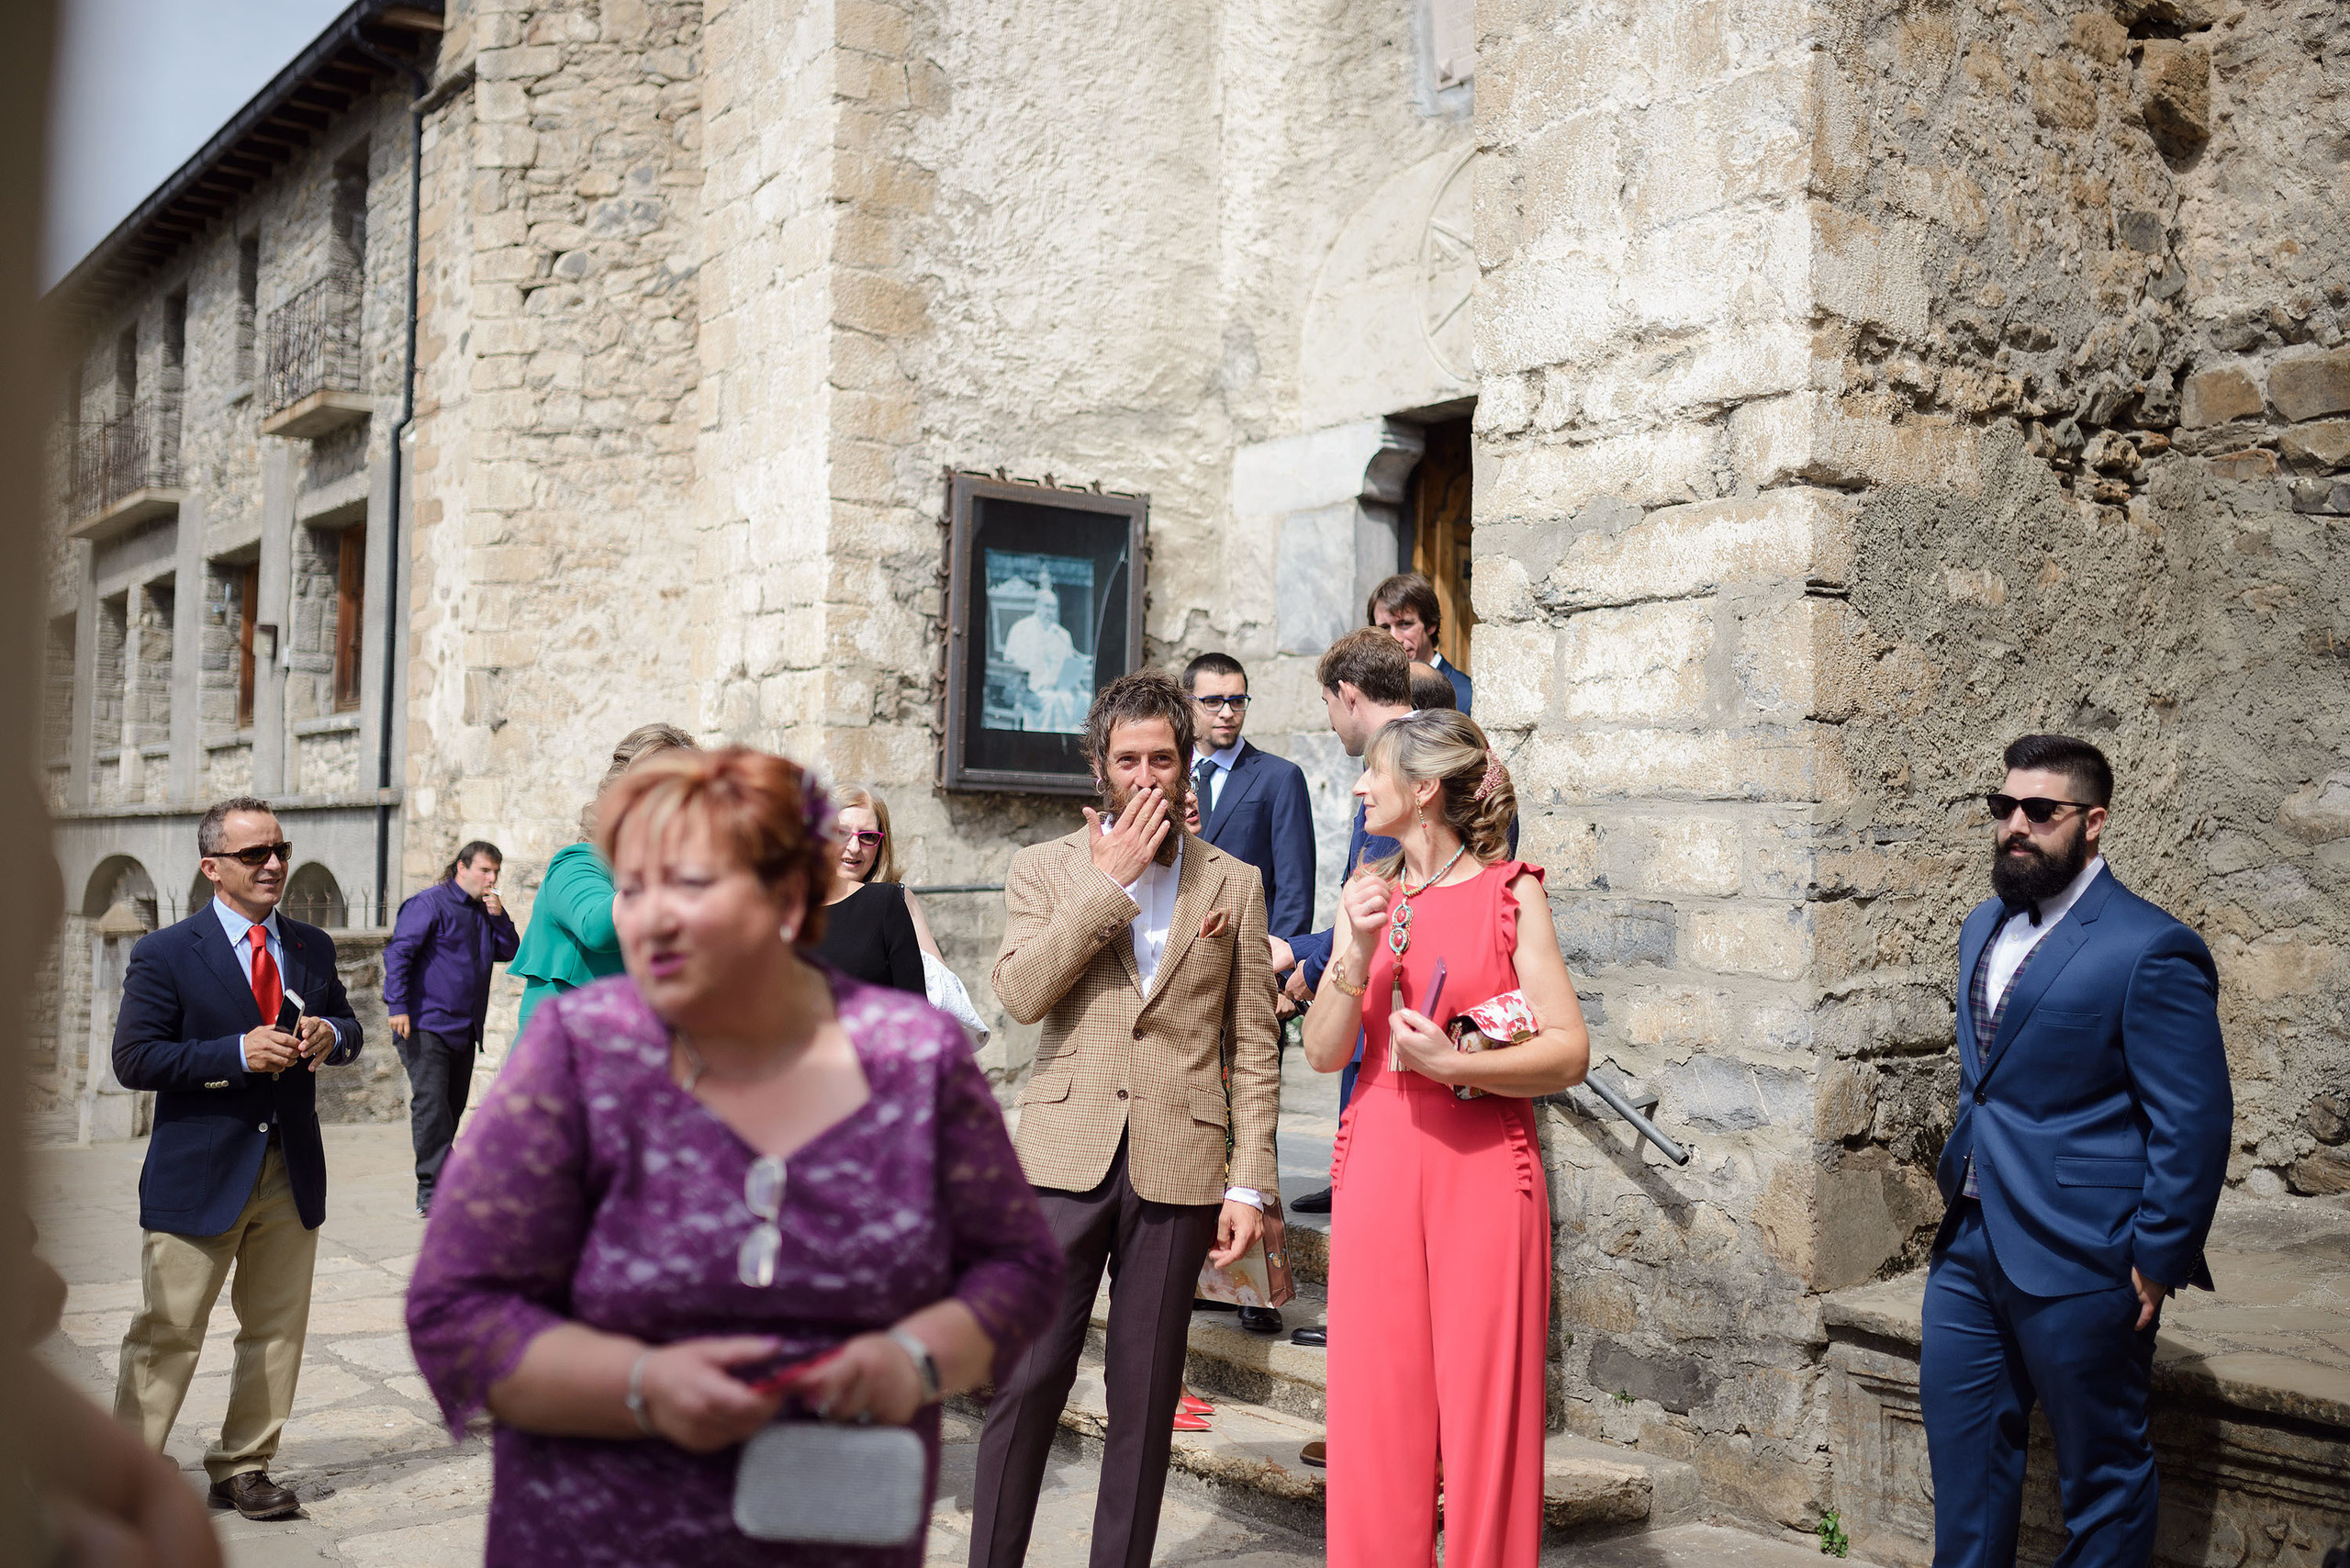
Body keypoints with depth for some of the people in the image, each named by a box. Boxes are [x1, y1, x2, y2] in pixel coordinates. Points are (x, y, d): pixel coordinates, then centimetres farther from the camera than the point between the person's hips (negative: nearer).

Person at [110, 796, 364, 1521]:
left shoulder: (312, 947, 9)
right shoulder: (165, 955, -6)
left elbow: (345, 1023, 20)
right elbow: (134, 1058, -12)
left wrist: (331, 1035, -5)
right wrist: (238, 1054, -21)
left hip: (292, 1174, 5)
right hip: (199, 1175, -5)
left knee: (277, 1330, 11)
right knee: (167, 1333, 1)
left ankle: (243, 1468, 25)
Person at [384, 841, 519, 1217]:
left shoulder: (484, 912, 17)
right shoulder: (429, 903, -7)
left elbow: (509, 952, 17)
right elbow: (398, 952, -12)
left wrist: (499, 917, 0)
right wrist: (398, 1006, -19)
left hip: (464, 1029, 8)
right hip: (426, 1026, -8)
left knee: (453, 1106, 11)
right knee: (430, 1104, -12)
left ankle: (435, 1188, 21)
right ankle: (433, 1191, -14)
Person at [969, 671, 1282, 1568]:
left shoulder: (1234, 884, 8)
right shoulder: (1044, 870, 7)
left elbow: (1253, 1047, 7)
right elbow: (1019, 993, -11)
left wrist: (1250, 1183, 0)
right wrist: (1111, 881, -11)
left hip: (1178, 1169, 1)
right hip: (1066, 1159, -1)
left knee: (1146, 1399, 7)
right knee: (1027, 1384, -1)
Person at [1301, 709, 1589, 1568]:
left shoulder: (1510, 893, 0)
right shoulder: (1371, 894, 12)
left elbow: (1570, 1052, -5)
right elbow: (1323, 1052, 3)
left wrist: (1455, 1064, -17)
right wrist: (1357, 949, -11)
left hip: (1483, 1173, -3)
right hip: (1379, 1168, 4)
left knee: (1485, 1413, 1)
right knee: (1378, 1409, 6)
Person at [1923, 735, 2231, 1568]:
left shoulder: (2151, 950, -15)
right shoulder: (1984, 928, 10)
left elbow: (2195, 1124, -15)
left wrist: (2157, 1264, -15)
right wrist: (1961, 1183, 16)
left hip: (2079, 1263, -8)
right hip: (1969, 1245, 8)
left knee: (2101, 1469, 8)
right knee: (1962, 1439, 16)